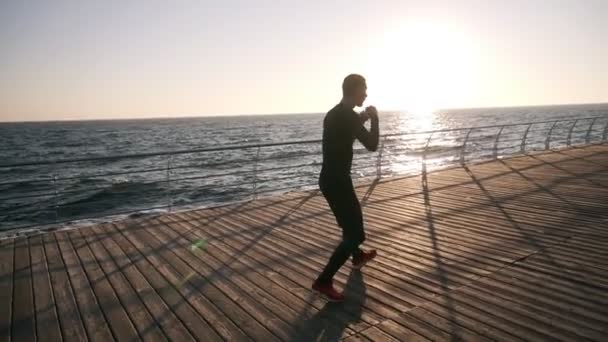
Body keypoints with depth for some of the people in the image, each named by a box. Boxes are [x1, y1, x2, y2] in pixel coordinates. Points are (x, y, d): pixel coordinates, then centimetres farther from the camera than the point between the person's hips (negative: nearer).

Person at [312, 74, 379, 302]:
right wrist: (374, 119, 0)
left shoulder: (334, 114, 12)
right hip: (337, 181, -10)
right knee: (355, 233, -6)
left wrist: (362, 119, 20)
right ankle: (323, 282, -5)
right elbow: (372, 145, -14)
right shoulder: (349, 116, -17)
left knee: (352, 218, 30)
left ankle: (358, 257, 52)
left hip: (330, 179, 10)